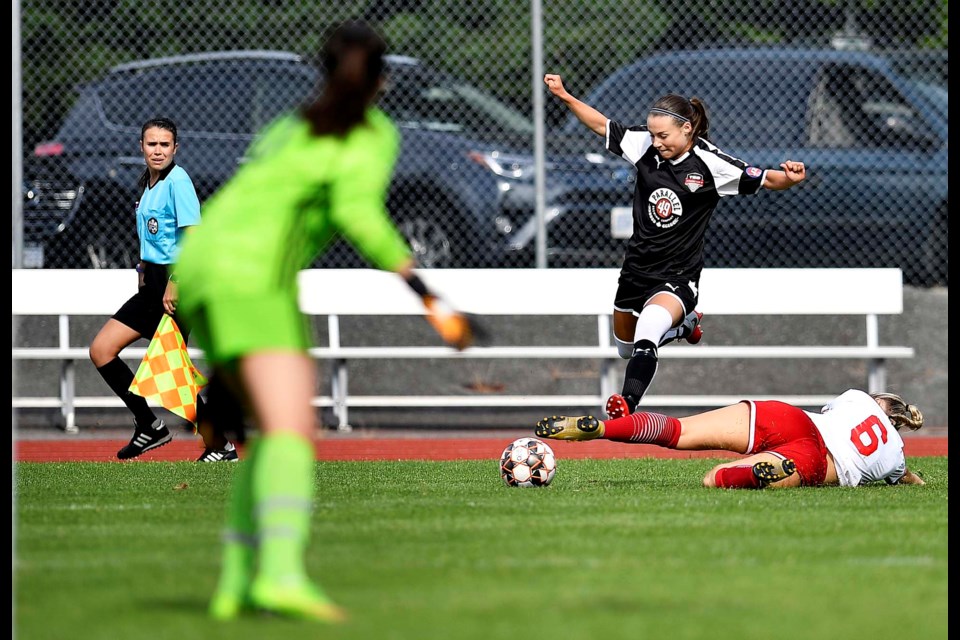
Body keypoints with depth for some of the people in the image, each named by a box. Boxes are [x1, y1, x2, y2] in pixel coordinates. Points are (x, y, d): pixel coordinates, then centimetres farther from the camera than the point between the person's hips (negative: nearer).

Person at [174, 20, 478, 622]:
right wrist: (428, 296, -16)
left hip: (198, 264, 8)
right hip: (255, 273, -8)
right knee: (291, 431, -19)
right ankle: (281, 572, -40)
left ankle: (236, 580, 6)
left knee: (274, 429, 15)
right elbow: (357, 212, -14)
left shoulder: (288, 128, 27)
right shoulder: (373, 134, 5)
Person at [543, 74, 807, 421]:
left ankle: (626, 405, -46)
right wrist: (564, 96, 0)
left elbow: (766, 181, -14)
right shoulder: (644, 144, -7)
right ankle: (684, 323, 51)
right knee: (626, 349, 25)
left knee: (645, 340, -33)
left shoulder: (710, 165, -16)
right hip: (637, 266, 6)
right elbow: (602, 125, 7)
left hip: (678, 276, -6)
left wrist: (789, 177, -35)